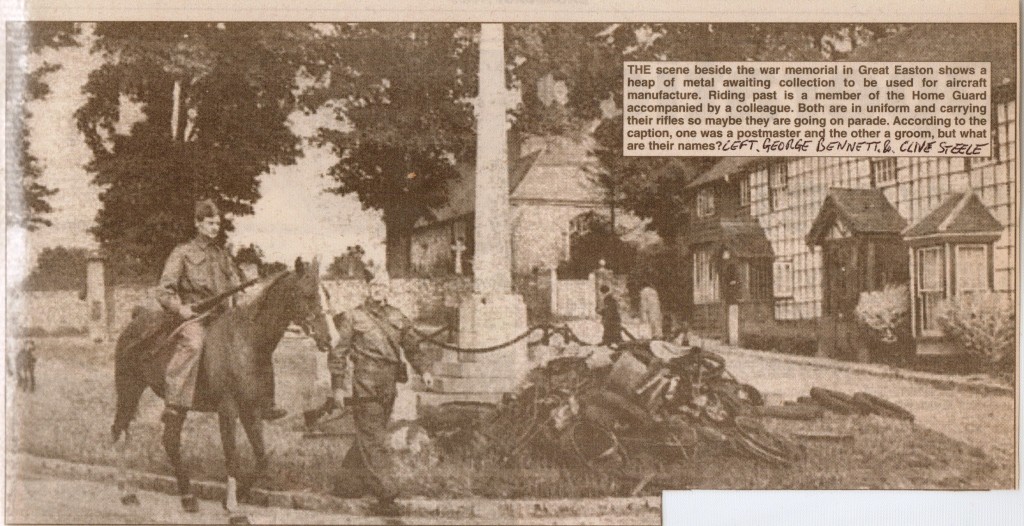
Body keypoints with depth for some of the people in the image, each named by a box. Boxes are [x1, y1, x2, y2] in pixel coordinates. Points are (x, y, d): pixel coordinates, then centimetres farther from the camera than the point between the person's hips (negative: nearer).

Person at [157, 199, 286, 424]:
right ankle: (174, 404, -42)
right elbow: (164, 290, -1)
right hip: (193, 316, -6)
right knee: (192, 345, -37)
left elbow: (236, 283, 29)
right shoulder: (183, 252, 4)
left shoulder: (222, 255, 20)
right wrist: (179, 308, -18)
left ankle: (265, 404, 7)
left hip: (222, 317, 6)